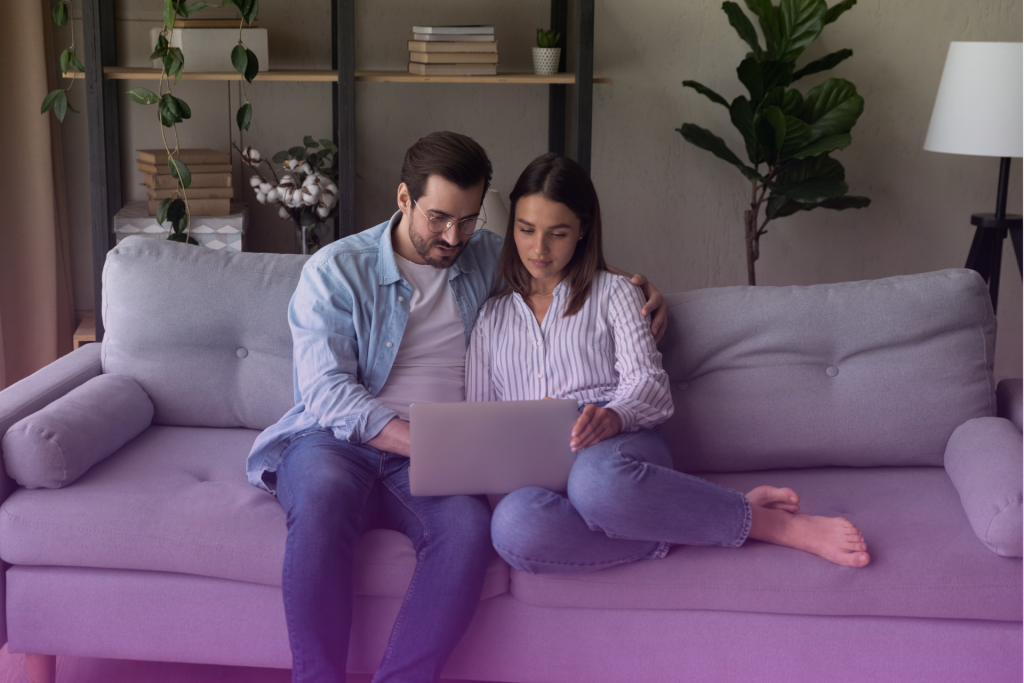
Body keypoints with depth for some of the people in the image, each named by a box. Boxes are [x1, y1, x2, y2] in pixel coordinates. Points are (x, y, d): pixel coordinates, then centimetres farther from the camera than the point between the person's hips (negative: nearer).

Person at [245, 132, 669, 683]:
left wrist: (636, 290, 10)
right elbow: (327, 393, -9)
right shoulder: (336, 270, 2)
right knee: (323, 492, -38)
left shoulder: (490, 259, 15)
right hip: (336, 441, -2)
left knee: (469, 525, -33)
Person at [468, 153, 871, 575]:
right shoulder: (492, 316, 25)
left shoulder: (612, 293, 17)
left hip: (617, 447, -2)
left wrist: (613, 415, -21)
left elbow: (648, 385, 3)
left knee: (595, 480, -44)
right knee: (512, 525, -40)